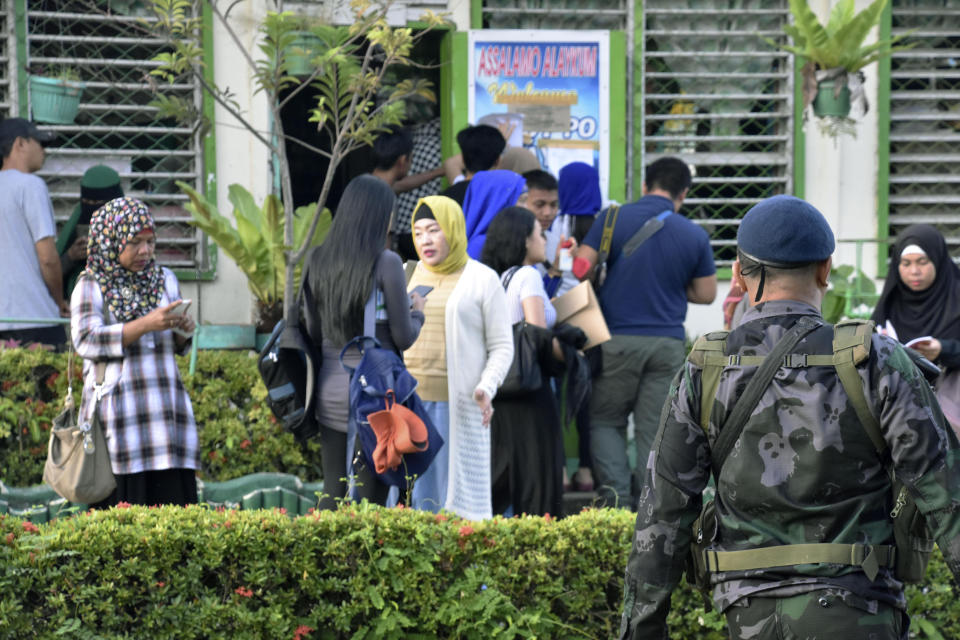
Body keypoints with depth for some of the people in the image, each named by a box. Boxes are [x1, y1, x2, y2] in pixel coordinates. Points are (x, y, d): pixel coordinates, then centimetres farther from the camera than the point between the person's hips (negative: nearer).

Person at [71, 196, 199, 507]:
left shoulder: (165, 280, 15)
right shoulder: (91, 286, 2)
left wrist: (183, 332, -3)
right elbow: (86, 341, -13)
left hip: (165, 410, 4)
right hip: (118, 416, -4)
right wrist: (146, 324, -21)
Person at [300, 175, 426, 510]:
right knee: (369, 501, 0)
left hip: (331, 393, 5)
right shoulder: (386, 263, -12)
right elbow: (403, 338, -8)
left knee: (332, 496, 11)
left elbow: (314, 333, 10)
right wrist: (417, 312, 11)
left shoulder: (317, 261, 3)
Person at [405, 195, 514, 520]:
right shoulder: (407, 276, 11)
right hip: (407, 400, 4)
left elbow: (501, 346, -1)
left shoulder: (483, 280, 0)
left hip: (458, 405, -3)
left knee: (458, 499, -3)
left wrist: (487, 389, -18)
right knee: (412, 496, 1)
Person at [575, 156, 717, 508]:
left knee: (605, 421, 12)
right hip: (668, 343, 1)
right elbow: (706, 294, 10)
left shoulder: (613, 219, -4)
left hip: (618, 339, -1)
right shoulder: (695, 235, 2)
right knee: (654, 432, 6)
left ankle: (615, 490, -7)